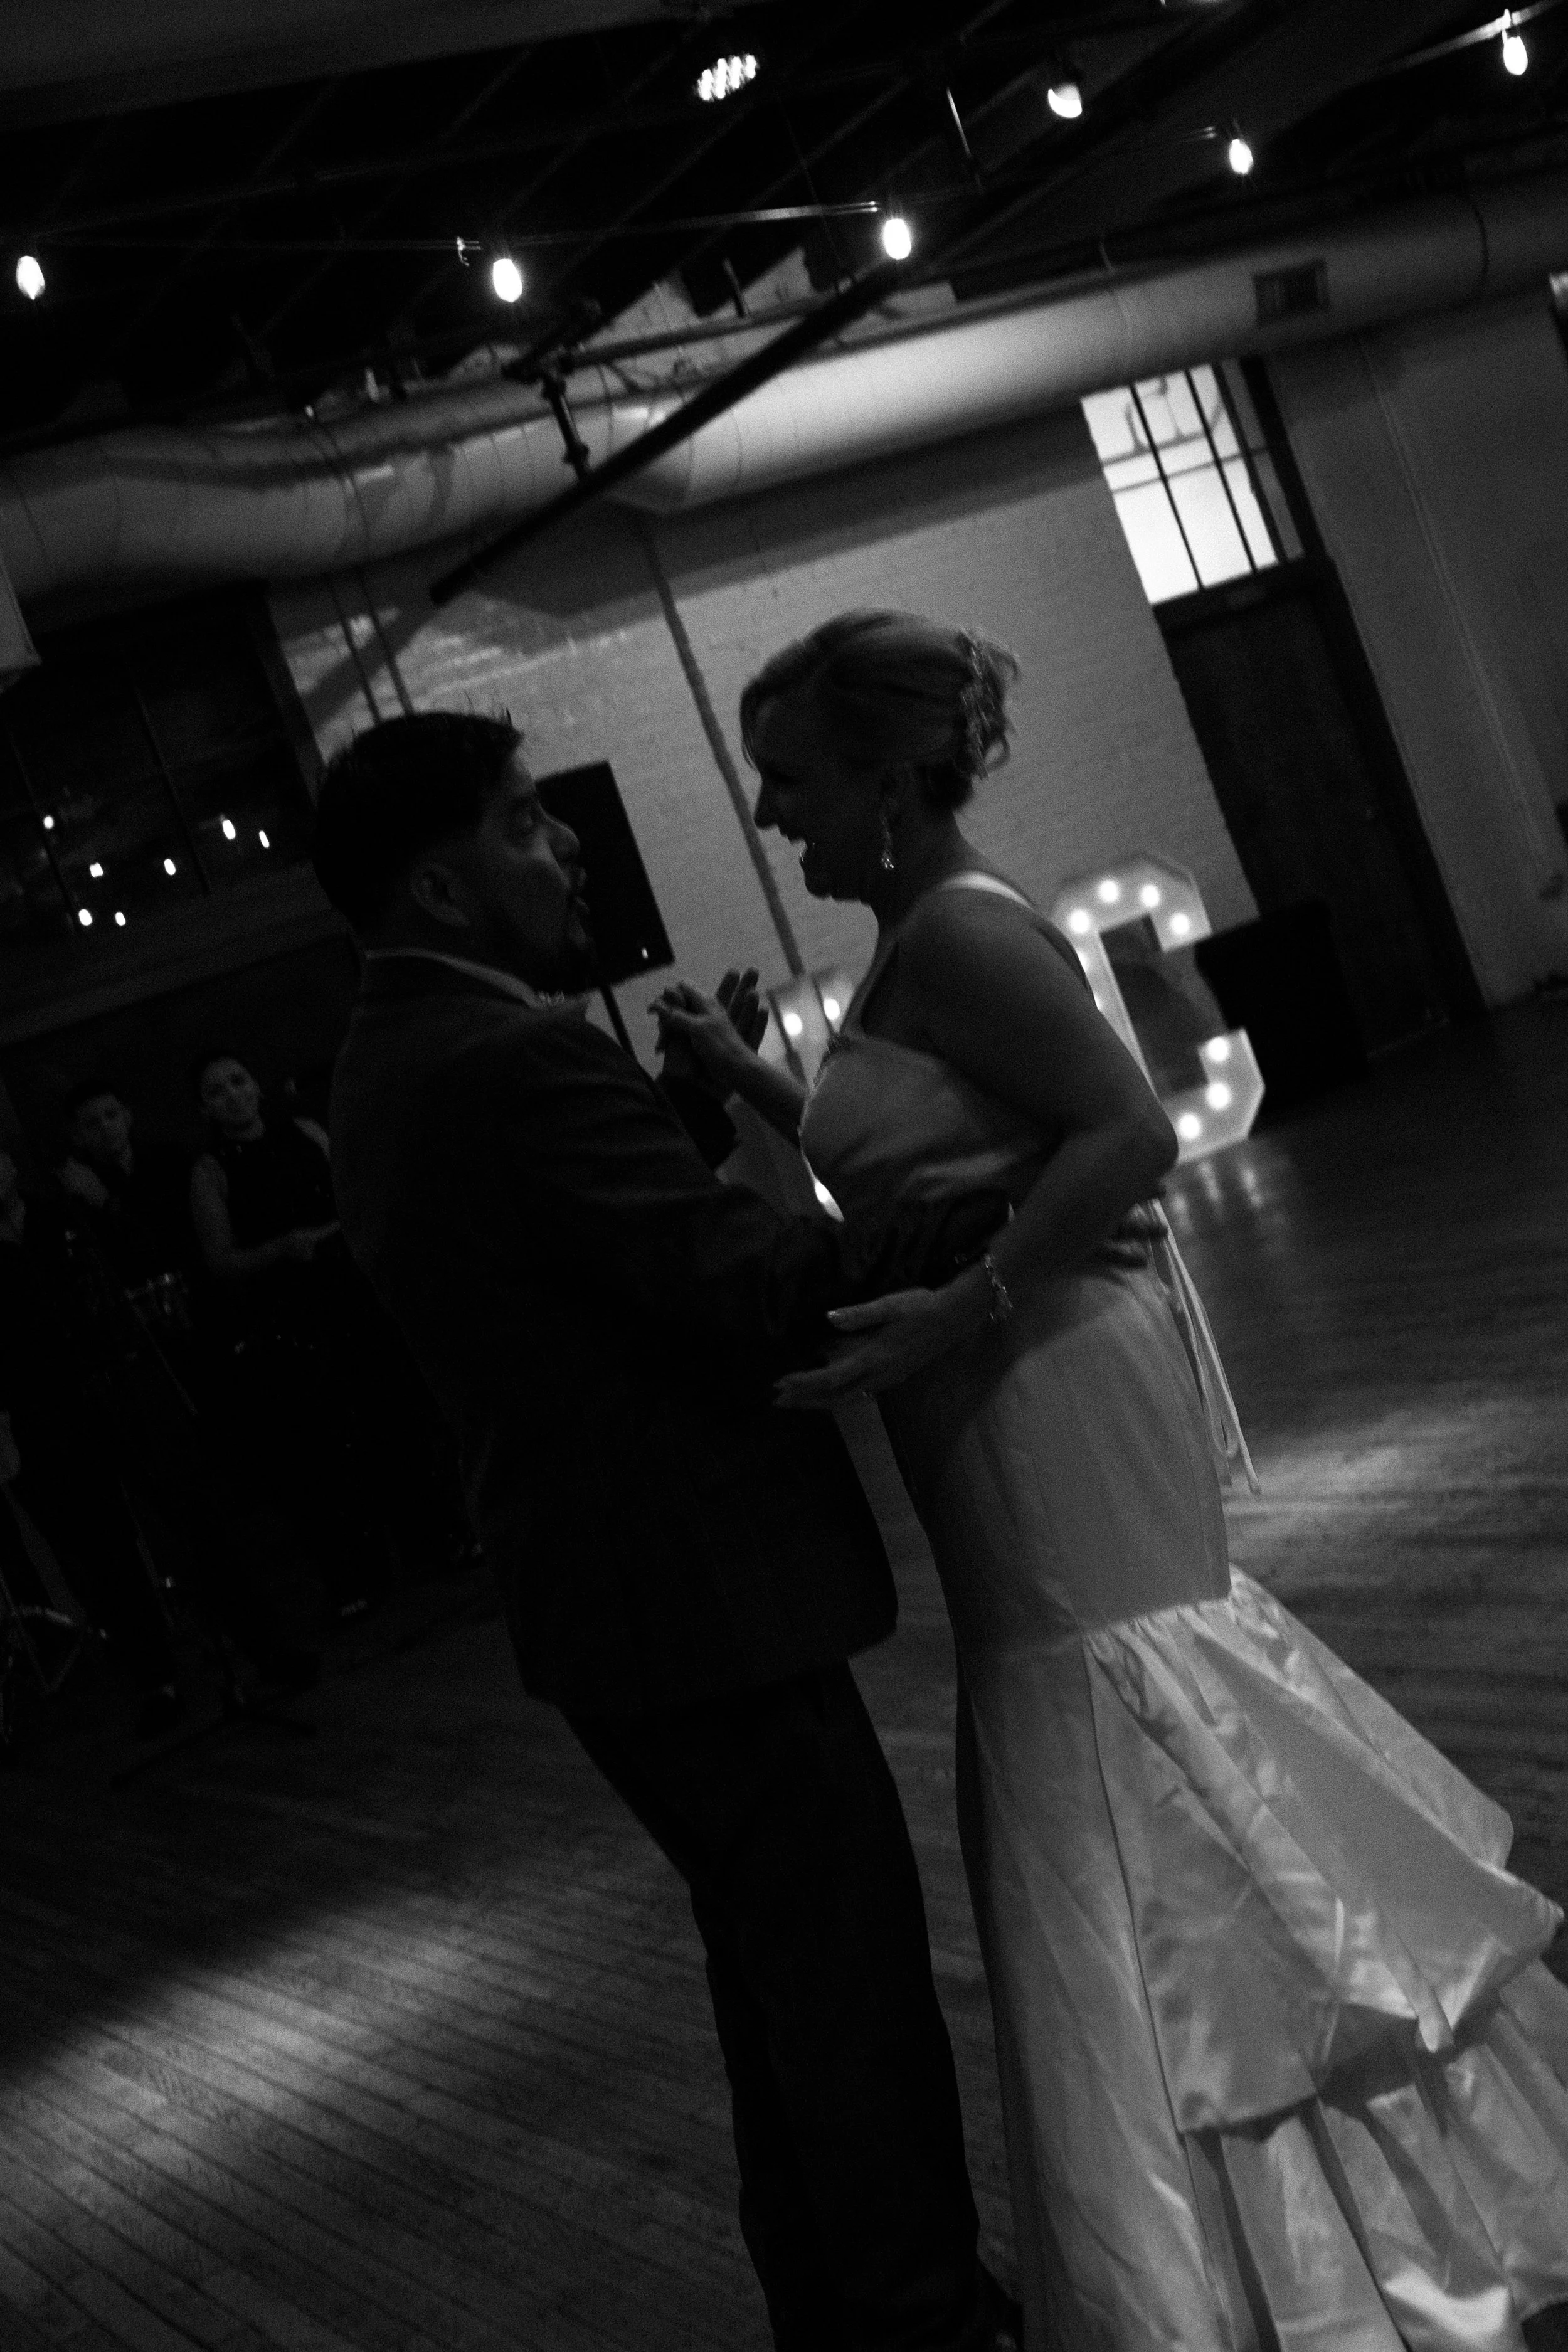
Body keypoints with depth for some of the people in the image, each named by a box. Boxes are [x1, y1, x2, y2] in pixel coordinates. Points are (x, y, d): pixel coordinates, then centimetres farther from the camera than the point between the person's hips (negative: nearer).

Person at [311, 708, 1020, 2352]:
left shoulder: (387, 1064, 10)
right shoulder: (518, 1061, -23)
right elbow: (757, 1295, -25)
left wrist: (707, 1101, 2)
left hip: (596, 1595, 11)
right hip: (704, 1596, -11)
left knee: (779, 1968, 23)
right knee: (851, 1969, 5)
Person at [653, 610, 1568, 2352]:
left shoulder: (958, 930, -18)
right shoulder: (917, 938, 11)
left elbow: (1130, 1135, -26)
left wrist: (957, 1310, -31)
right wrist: (751, 1080, 11)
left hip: (1056, 1405, -10)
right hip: (1012, 1425, 10)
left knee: (1144, 1852, 0)